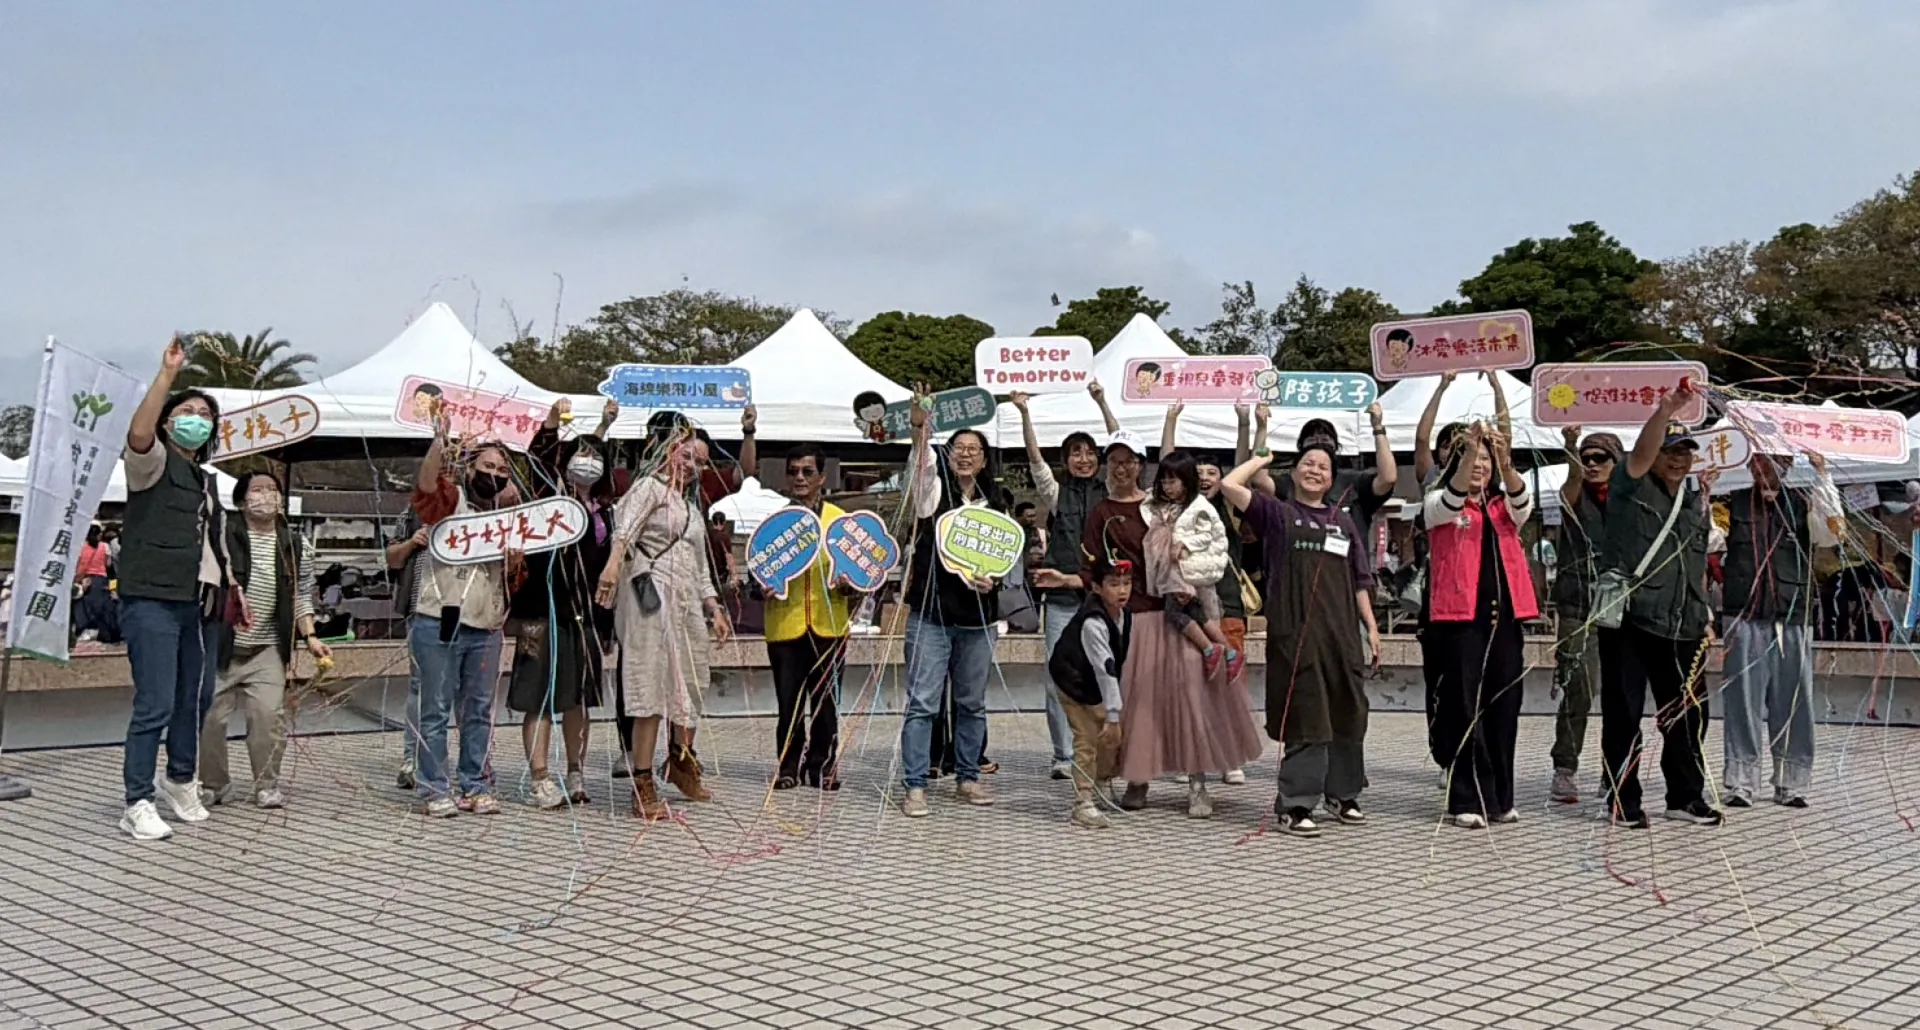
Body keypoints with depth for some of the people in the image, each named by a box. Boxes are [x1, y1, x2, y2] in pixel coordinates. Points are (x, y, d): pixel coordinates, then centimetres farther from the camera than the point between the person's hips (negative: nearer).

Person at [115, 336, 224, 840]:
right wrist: (168, 372, -27)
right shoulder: (153, 462, -2)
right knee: (155, 706, -10)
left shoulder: (205, 479, 22)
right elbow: (137, 432, -25)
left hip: (192, 603, 8)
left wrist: (226, 590, 20)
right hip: (151, 601, -8)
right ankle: (138, 805, -2)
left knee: (189, 702, 14)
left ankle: (180, 782, 31)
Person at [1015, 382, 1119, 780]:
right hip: (1061, 598, 0)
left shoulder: (1111, 493, 11)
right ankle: (1064, 756, 5)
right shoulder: (1056, 493, 9)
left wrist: (1102, 403, -5)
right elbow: (1035, 458, -2)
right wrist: (1024, 414, -14)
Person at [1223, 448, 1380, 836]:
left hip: (1341, 630, 5)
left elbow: (1360, 580, 17)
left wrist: (1371, 627, 11)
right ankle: (1294, 805, 0)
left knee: (1347, 714, 11)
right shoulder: (1277, 513, 5)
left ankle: (1342, 794, 27)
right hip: (1295, 631, -5)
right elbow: (1230, 485, -9)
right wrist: (1261, 459, 6)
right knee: (1304, 717, -6)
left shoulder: (1342, 520, 17)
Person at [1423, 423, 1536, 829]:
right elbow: (1453, 498, -16)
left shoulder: (1503, 507, 16)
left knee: (1503, 708, 7)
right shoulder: (1438, 504, 6)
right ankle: (1468, 800, 3)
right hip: (1460, 617, -4)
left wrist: (1506, 461, -26)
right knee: (1465, 708, -3)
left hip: (1505, 616, 4)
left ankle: (1500, 797, 17)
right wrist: (1468, 449, -32)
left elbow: (1523, 502, -6)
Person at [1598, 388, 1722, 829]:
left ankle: (1686, 796, 24)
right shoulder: (1632, 488, 1)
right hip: (1629, 621, -6)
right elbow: (1641, 453, -21)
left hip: (1681, 628, 6)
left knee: (1687, 712, 10)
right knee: (1624, 713, -1)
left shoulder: (1697, 503, 19)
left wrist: (1704, 617, 19)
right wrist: (1666, 409, -34)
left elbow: (1699, 566, 24)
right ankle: (1623, 800, 8)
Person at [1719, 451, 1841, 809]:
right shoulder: (1734, 504, 8)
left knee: (1792, 703, 5)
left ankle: (1791, 783, 13)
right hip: (1745, 617, -1)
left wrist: (1822, 477, -13)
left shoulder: (1802, 504, 7)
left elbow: (1832, 533, -9)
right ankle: (1741, 783, 4)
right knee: (1743, 701, -1)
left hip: (1792, 619, 1)